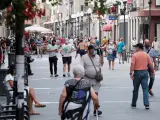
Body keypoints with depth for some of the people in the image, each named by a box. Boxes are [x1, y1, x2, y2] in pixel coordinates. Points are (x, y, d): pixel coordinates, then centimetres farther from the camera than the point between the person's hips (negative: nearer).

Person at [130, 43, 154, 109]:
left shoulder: (135, 55, -7)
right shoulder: (146, 55, 3)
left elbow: (132, 64, -15)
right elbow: (150, 64, 3)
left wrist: (131, 73, -15)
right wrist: (152, 72, 15)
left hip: (137, 72, -2)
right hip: (145, 72, 2)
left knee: (136, 89, 10)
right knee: (145, 89, 0)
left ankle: (134, 104, 21)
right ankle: (146, 104, -11)